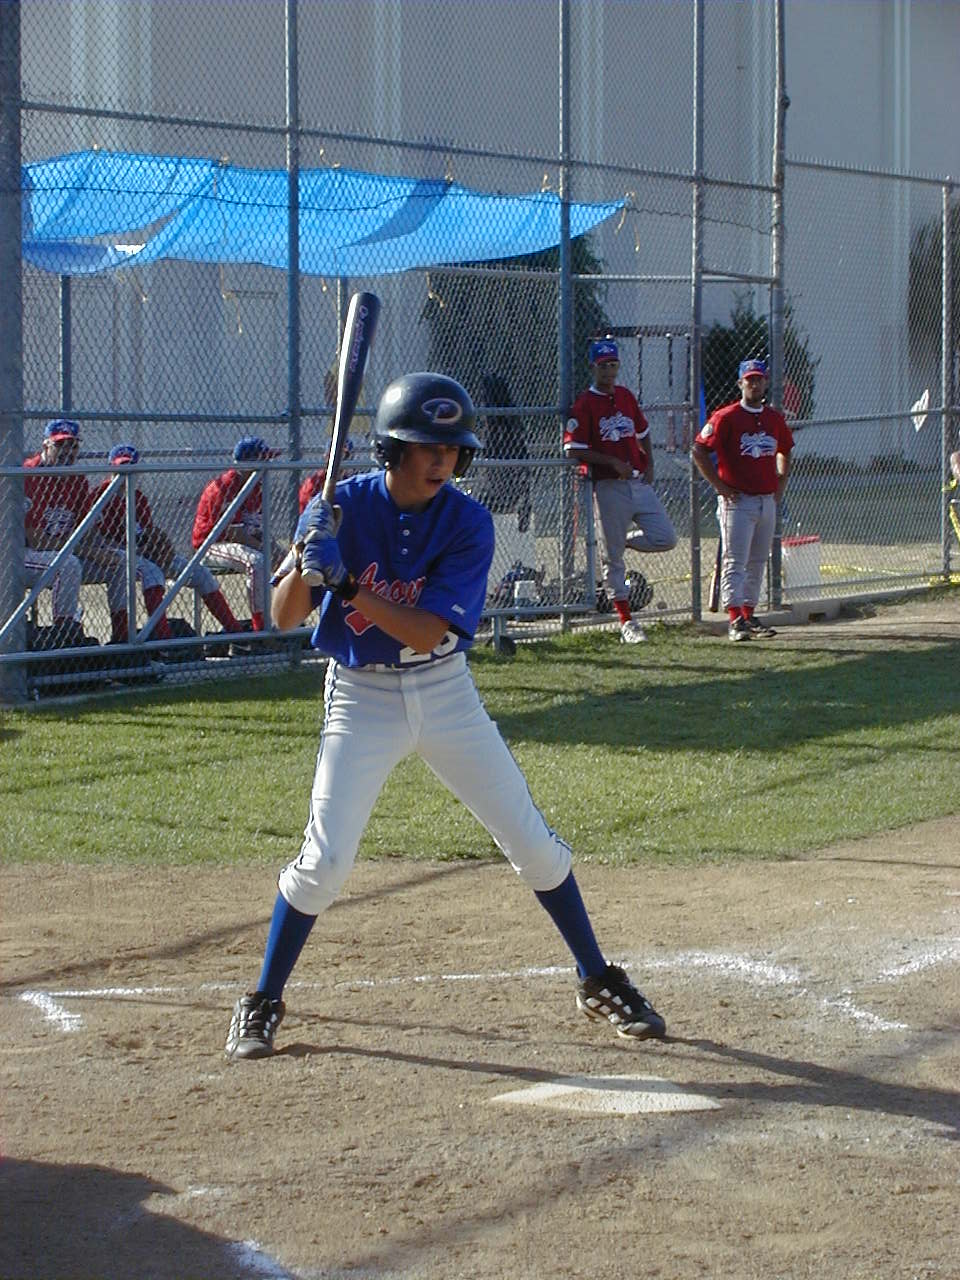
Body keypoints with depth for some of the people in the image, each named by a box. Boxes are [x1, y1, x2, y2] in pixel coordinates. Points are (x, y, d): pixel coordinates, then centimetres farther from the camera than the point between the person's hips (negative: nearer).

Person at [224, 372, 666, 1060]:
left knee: (534, 843, 3)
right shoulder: (343, 507, -13)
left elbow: (427, 632, -23)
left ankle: (598, 982, 20)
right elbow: (284, 617, -13)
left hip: (445, 692, 1)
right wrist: (306, 562, -33)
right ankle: (263, 1004, 9)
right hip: (362, 697, -1)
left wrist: (344, 581, -34)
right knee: (324, 861, -10)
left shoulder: (468, 522, -13)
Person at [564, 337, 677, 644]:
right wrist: (613, 462, -17)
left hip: (640, 482, 5)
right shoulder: (584, 403, -7)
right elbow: (574, 449, -12)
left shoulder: (626, 396, 12)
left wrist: (649, 465, 8)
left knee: (666, 538, -5)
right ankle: (626, 621, 6)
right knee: (613, 557, 0)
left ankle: (624, 539, 23)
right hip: (610, 488, -5)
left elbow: (643, 433, 23)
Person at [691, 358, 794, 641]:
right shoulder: (726, 417, -8)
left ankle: (749, 616, 20)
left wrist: (780, 485, 16)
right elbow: (699, 451, -10)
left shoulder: (775, 419, 10)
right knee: (735, 562, -9)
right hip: (738, 500, -6)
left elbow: (784, 452, 28)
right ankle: (735, 620, -13)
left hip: (767, 501, 6)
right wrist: (720, 486, -12)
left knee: (757, 563, 12)